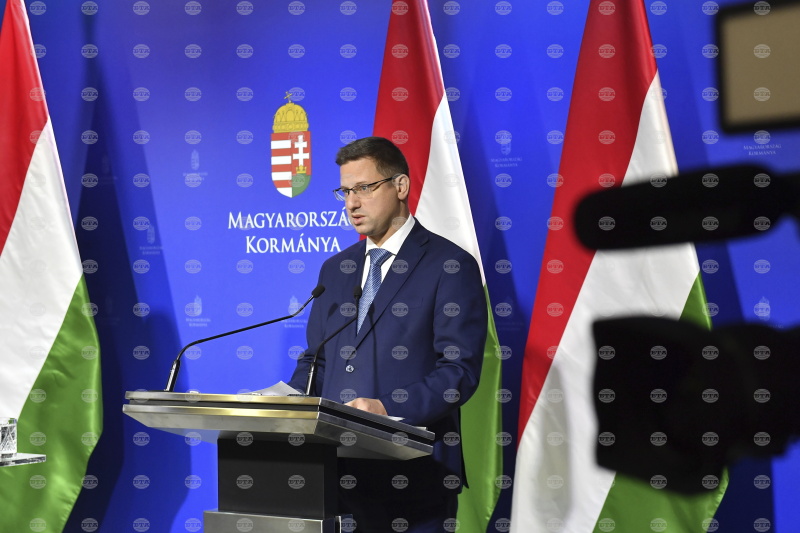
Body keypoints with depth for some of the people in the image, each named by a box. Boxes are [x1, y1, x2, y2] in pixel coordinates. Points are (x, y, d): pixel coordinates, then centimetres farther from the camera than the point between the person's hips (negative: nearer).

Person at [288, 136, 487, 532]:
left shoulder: (450, 266, -4)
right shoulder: (335, 269, 17)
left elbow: (460, 370, -11)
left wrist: (388, 409, -24)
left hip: (412, 470, -5)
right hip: (337, 468, 5)